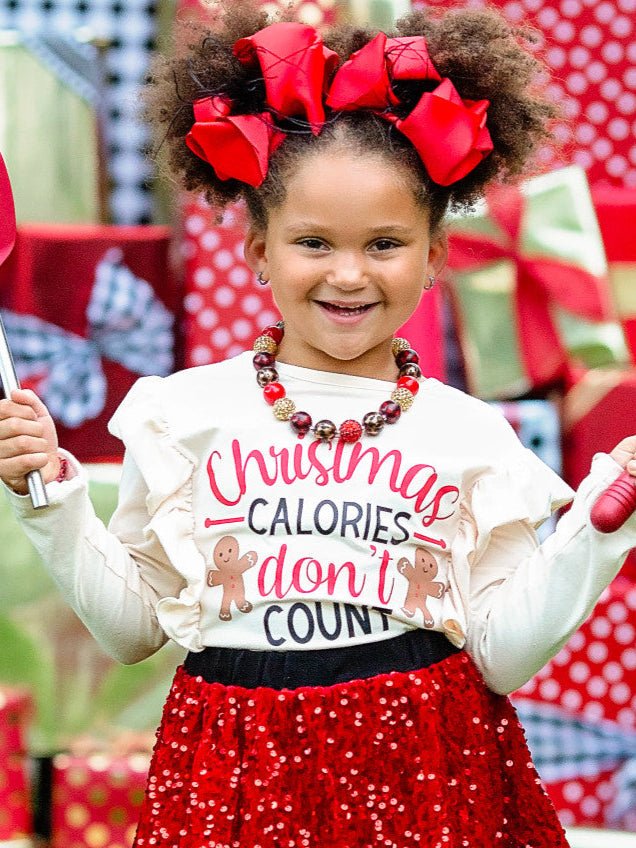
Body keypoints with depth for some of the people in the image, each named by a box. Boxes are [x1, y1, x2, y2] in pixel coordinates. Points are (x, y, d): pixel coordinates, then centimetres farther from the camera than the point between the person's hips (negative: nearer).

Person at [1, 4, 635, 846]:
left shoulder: (470, 435, 1)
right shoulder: (183, 413, 0)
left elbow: (502, 657, 2)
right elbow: (131, 628, 6)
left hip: (425, 776, 1)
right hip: (237, 777, 0)